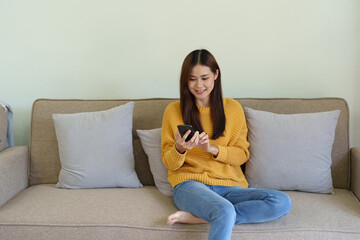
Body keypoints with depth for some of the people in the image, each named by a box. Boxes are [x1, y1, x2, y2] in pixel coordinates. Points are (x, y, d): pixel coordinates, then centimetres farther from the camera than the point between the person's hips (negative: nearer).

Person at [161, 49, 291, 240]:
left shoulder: (233, 108, 9)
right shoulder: (174, 111, 5)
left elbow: (242, 155, 6)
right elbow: (170, 164, 5)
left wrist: (212, 148, -12)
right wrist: (179, 149, -18)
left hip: (228, 186, 5)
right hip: (189, 183, -5)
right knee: (225, 210, -40)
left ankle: (197, 217, -22)